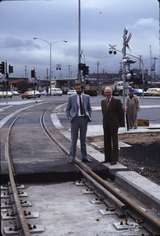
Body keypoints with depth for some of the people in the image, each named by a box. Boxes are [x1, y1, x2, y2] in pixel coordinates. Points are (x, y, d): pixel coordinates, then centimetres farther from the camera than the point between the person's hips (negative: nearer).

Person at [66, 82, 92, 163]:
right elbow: (67, 109, 7)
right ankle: (72, 157, 5)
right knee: (74, 139, 0)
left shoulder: (86, 97, 7)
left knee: (83, 139, 8)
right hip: (75, 119, -2)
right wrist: (69, 118, -4)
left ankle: (84, 157, 14)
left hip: (84, 119, 2)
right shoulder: (71, 98, 1)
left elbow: (89, 109, 15)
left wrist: (89, 117, 3)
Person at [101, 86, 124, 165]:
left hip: (114, 124, -5)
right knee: (106, 142, 9)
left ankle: (114, 159, 4)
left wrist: (121, 123, -6)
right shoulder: (103, 101, 10)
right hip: (106, 124, 6)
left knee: (114, 142, 0)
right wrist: (105, 120, 15)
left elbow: (121, 112, -5)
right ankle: (107, 158, 17)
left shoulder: (117, 101, -7)